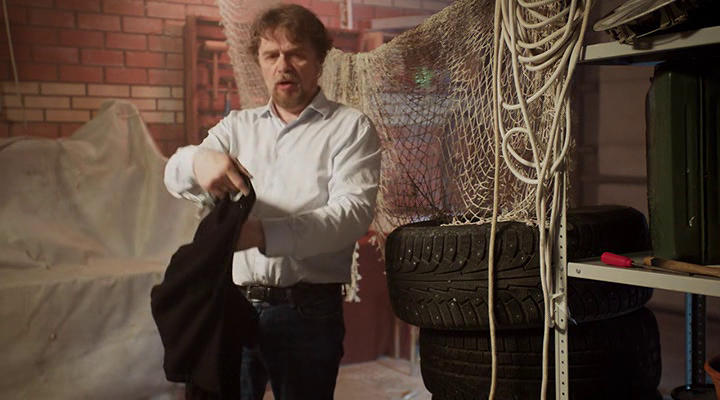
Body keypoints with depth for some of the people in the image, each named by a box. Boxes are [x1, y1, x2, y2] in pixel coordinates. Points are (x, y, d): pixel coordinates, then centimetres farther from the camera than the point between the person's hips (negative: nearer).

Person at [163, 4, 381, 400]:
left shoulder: (351, 128, 0)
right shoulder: (237, 126, 13)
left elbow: (352, 212, -14)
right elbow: (175, 176, 0)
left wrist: (265, 235, -29)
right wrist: (198, 160, -25)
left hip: (307, 311, -3)